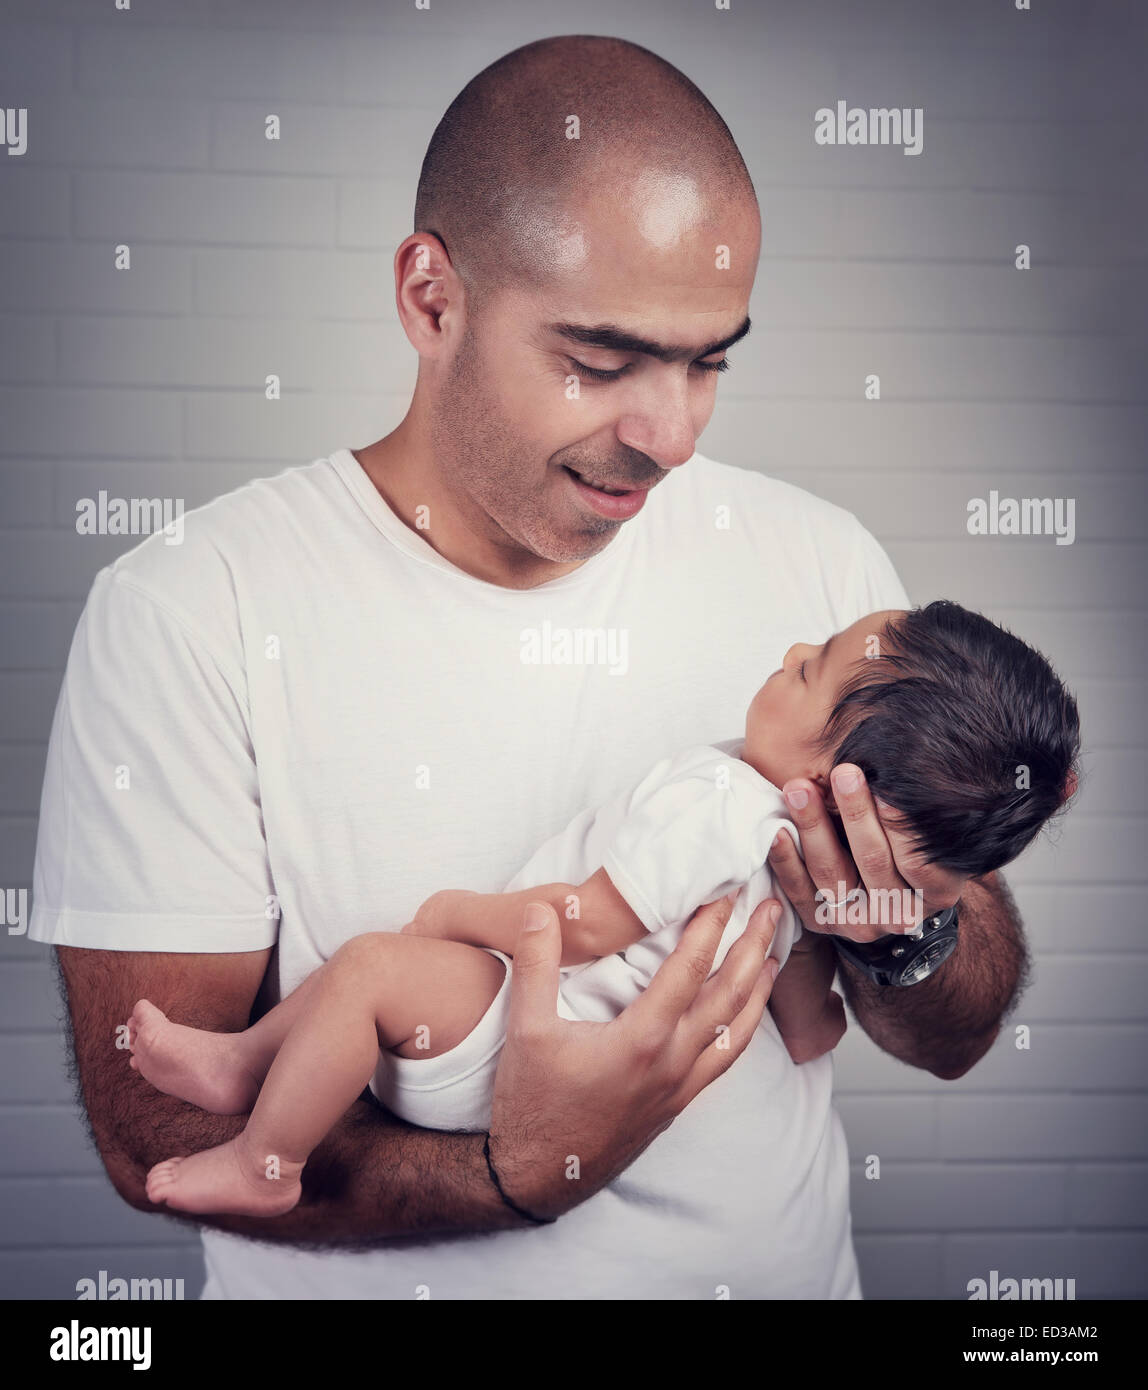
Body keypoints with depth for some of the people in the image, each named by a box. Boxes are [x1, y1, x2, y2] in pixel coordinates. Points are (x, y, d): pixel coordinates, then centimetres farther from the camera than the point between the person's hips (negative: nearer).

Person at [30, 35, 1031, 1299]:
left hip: (783, 1266, 4)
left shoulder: (818, 563, -2)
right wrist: (521, 1171, -25)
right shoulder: (190, 614, -13)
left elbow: (956, 1038, 4)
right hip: (367, 1281, -3)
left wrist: (905, 930, -16)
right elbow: (155, 1125, -13)